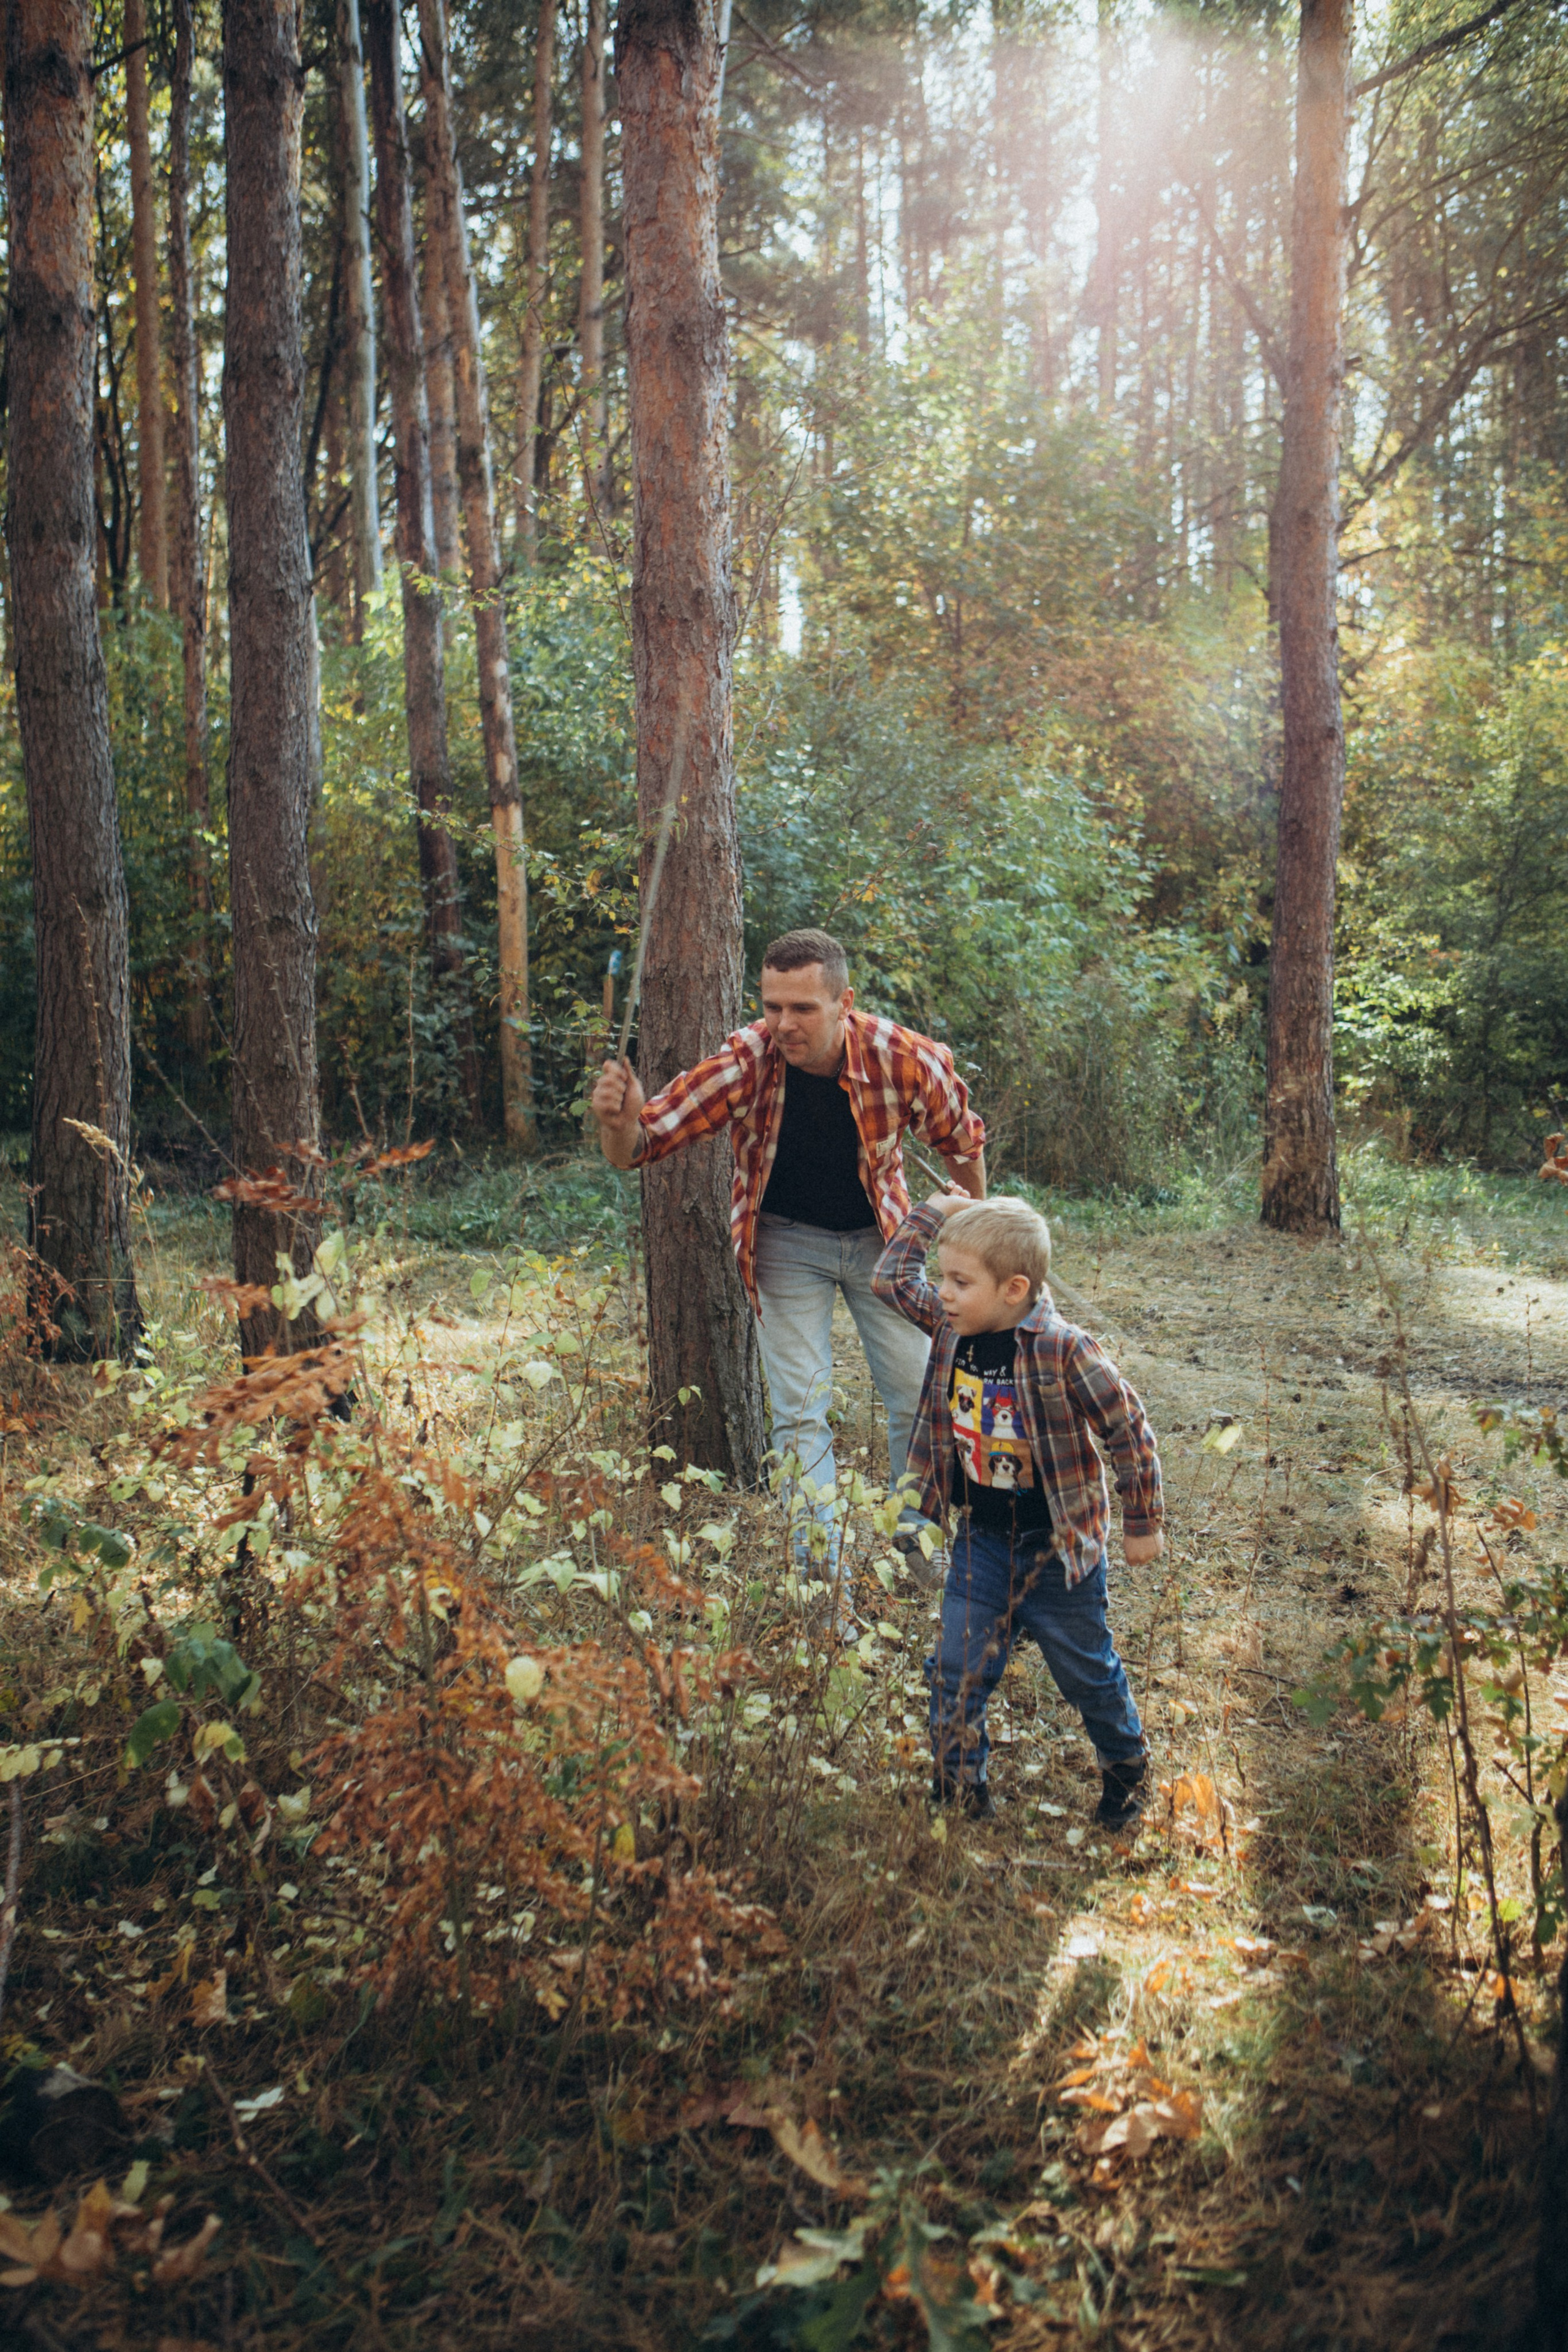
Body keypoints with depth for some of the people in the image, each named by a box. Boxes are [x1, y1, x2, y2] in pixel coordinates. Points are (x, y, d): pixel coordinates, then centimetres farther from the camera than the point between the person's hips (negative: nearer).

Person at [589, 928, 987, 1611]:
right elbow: (637, 1148, -29)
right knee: (799, 1413, -1)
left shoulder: (906, 1060, -27)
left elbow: (962, 1139, -5)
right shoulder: (744, 1063, -29)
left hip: (880, 1234, 1)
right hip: (787, 1241, -1)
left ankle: (915, 1529, 34)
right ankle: (821, 1580, 12)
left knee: (919, 1391, 8)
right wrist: (620, 1122, -53)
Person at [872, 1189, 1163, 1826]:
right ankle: (958, 1788, 24)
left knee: (1087, 1671, 15)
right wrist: (934, 1211, -1)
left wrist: (1142, 1525, -7)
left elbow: (1129, 1433, -16)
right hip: (981, 1540, 4)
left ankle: (1125, 1767, 40)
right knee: (956, 1671, 5)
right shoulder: (951, 1326, -8)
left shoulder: (1065, 1352, -25)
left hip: (1057, 1547, -4)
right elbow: (891, 1278, 7)